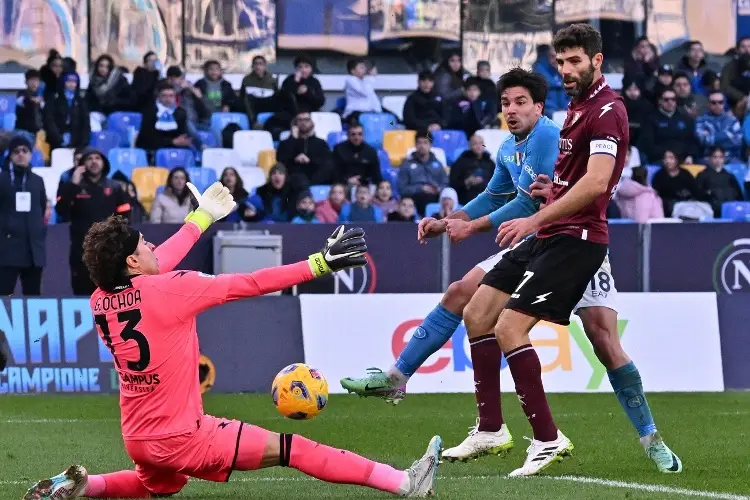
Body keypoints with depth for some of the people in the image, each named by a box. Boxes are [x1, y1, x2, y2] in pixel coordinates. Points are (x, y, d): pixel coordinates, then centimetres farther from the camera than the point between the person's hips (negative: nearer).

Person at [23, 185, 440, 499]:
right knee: (294, 450, -6)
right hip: (182, 437, -7)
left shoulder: (100, 301, 2)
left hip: (137, 438, 7)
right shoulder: (167, 290, -18)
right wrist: (320, 264, -9)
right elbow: (251, 284, -16)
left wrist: (202, 217, 34)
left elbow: (153, 269, 21)